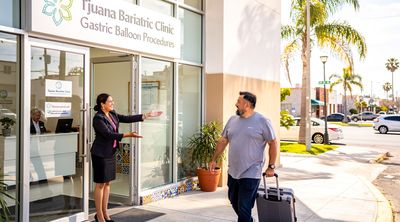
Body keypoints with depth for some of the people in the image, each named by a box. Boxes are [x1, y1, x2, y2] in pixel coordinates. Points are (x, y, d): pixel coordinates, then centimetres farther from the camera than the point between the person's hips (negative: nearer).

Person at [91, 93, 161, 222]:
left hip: (110, 153, 8)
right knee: (100, 184, 0)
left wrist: (147, 115, 1)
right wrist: (127, 135, -30)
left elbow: (127, 118, 5)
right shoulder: (98, 118, -17)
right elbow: (108, 134, -25)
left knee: (107, 183, 12)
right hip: (100, 154, -8)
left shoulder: (112, 114, 7)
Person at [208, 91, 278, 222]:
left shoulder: (262, 121, -10)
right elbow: (223, 141, 13)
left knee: (244, 208, -4)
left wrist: (271, 167, -8)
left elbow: (273, 143, -6)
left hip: (251, 174, -6)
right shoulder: (232, 120, 7)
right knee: (234, 201, 20)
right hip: (233, 172, 7)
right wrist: (214, 160, 12)